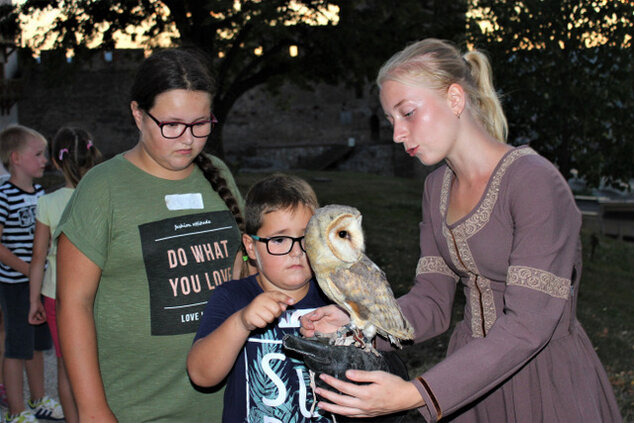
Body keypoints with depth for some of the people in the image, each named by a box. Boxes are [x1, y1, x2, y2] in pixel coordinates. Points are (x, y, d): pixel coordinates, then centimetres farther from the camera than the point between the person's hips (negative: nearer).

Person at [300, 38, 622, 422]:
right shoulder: (438, 188, 3)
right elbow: (433, 301, 0)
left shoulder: (535, 181, -20)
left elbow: (529, 324, -26)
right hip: (473, 371, 6)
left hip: (547, 385, -6)